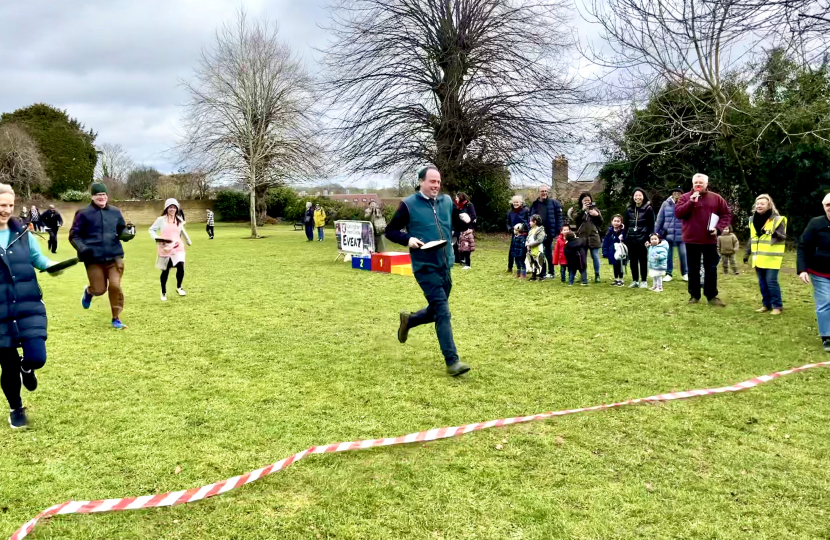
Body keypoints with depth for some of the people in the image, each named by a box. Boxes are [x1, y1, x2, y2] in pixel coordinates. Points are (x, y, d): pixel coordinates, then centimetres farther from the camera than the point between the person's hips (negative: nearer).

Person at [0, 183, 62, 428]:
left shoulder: (22, 232, 2)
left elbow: (37, 257, 7)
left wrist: (51, 265, -14)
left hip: (28, 306, 2)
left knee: (36, 357, -10)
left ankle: (26, 368, 30)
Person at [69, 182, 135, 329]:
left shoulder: (115, 212, 8)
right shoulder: (84, 213, -1)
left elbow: (121, 230, 17)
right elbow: (74, 235, 1)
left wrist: (128, 234, -7)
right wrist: (82, 248, -17)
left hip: (114, 256, 2)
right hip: (94, 258, -2)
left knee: (115, 286, -5)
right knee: (100, 289, 1)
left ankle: (116, 318, 10)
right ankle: (88, 291, 41)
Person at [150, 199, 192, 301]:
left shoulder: (179, 220, 8)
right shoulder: (161, 220, -3)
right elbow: (151, 229, 3)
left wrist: (188, 241, 36)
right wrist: (156, 239, -14)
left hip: (177, 248, 2)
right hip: (165, 249, -2)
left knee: (181, 267, -18)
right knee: (165, 271, 8)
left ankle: (179, 287, 5)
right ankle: (163, 292, 28)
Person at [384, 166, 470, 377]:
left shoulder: (447, 201, 8)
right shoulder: (409, 205, -6)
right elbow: (390, 231, -1)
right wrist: (408, 239, -18)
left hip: (445, 266, 6)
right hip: (425, 267, -6)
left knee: (437, 310, 16)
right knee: (442, 312, -12)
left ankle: (409, 320, 44)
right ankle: (452, 361, -8)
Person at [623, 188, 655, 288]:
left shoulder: (648, 209, 0)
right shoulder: (629, 210, 11)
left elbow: (651, 225, -3)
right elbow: (625, 225, 14)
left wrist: (649, 238, -11)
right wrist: (624, 238, 6)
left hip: (642, 239, -4)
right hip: (631, 239, 4)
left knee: (643, 260, 3)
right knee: (633, 260, 7)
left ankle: (643, 281, 11)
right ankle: (635, 281, 15)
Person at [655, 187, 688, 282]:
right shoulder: (666, 204, -1)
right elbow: (660, 219, 3)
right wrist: (656, 232, 3)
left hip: (681, 235, -1)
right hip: (668, 234, 1)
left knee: (683, 254, 4)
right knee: (668, 254, 8)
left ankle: (685, 273, 19)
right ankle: (668, 274, 19)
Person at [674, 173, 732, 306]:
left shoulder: (716, 198, 5)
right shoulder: (686, 197, 2)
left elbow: (727, 214, 7)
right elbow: (677, 213, -11)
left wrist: (718, 228, -7)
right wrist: (691, 202, -20)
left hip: (710, 240, 1)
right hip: (692, 240, -1)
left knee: (711, 269, 4)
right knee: (693, 269, 7)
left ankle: (712, 296, 11)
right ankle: (694, 295, 17)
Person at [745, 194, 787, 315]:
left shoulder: (777, 219, -8)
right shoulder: (753, 220, 10)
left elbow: (784, 237, -10)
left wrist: (776, 234, -32)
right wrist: (747, 253, 15)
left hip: (772, 258, -6)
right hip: (758, 258, 6)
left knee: (771, 281, -7)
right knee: (762, 282, 11)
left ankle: (777, 305, 4)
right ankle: (766, 304, 22)